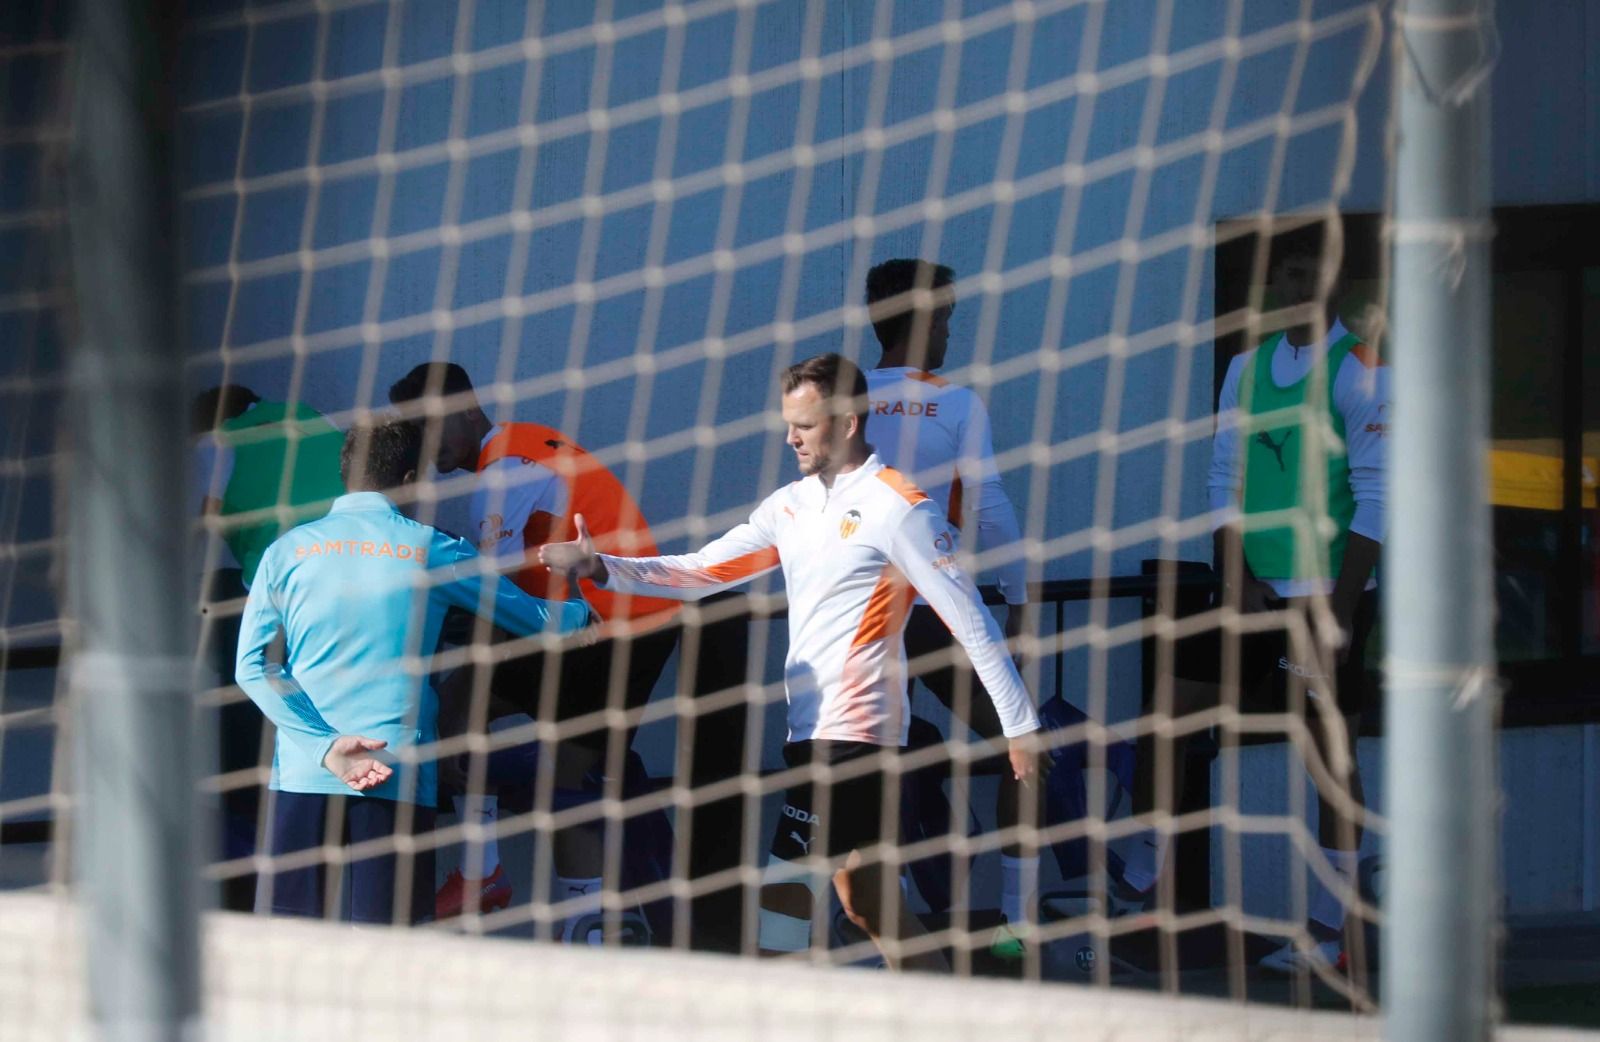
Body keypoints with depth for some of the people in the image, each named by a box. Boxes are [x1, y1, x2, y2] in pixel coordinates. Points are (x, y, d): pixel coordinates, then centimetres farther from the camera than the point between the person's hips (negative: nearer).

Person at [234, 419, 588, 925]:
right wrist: (584, 611, 39)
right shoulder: (431, 551, 6)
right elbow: (536, 619, 17)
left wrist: (325, 747, -8)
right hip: (399, 781, -1)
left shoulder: (287, 551, 9)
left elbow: (253, 667, -1)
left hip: (302, 775, 1)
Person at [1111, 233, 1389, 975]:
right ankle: (1138, 876, 15)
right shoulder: (1247, 370, 9)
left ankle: (1326, 931, 0)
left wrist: (1337, 609, -16)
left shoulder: (1359, 371, -8)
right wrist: (1235, 578, -3)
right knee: (1168, 711, 2)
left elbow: (1375, 498, -11)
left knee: (1330, 746, -5)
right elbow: (1225, 484, 10)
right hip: (1255, 592, 6)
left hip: (1329, 592, -6)